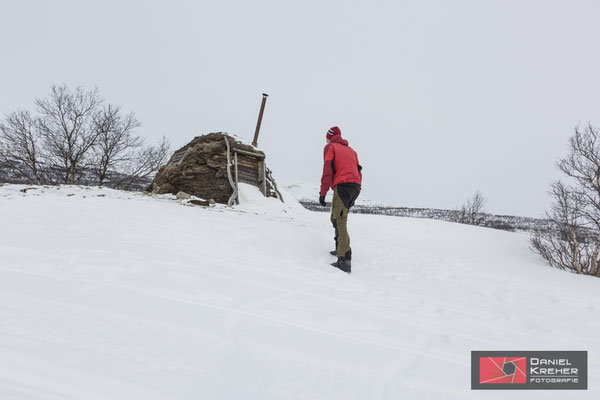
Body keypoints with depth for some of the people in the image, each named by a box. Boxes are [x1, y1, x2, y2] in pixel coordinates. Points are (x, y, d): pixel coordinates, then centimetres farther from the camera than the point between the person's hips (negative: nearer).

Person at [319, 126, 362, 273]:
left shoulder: (330, 147, 9)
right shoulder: (350, 149, 29)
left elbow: (327, 169, -5)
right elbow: (358, 170, 23)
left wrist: (323, 192, -7)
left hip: (342, 185, -7)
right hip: (356, 186, 8)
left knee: (339, 221, -14)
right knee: (337, 218, 21)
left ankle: (344, 260, -24)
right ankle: (340, 249, 26)